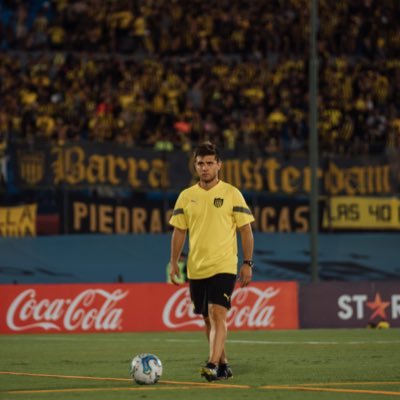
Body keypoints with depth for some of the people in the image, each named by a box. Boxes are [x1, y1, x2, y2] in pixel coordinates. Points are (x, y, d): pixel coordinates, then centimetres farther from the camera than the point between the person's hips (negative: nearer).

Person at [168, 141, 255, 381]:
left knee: (217, 315, -18)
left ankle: (213, 365, -25)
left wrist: (247, 264, -5)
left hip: (223, 266, -5)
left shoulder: (232, 194, -2)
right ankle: (224, 364, 23)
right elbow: (179, 231, 12)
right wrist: (174, 262, 5)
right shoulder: (186, 196, 7)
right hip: (196, 268, 5)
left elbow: (246, 231, 0)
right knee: (208, 319, 11)